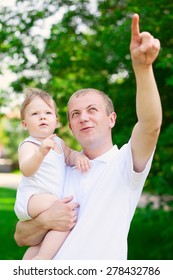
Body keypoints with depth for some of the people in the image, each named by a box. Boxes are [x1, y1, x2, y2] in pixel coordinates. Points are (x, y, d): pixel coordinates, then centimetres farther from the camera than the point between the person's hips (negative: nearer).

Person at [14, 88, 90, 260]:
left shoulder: (58, 142, 12)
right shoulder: (28, 145, -13)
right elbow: (26, 170, -30)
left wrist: (78, 156, -6)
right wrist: (41, 152, -49)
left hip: (52, 200, 9)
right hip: (33, 198, -9)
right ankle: (41, 259, -30)